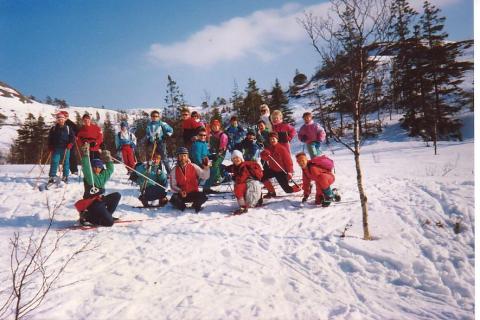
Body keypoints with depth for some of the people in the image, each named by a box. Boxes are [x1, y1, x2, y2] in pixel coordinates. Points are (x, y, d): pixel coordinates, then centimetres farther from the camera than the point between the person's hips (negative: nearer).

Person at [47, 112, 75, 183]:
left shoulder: (68, 128, 5)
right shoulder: (53, 129, 8)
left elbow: (72, 137, 4)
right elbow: (50, 139, 11)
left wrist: (70, 144, -11)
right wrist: (50, 148, 1)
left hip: (65, 149, 0)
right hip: (56, 148, 0)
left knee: (66, 162, 6)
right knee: (54, 162, -5)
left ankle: (65, 177, 17)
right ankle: (52, 177, -2)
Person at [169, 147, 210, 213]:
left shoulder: (193, 167, 0)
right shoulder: (174, 170, 0)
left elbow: (205, 176, -6)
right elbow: (173, 186, 0)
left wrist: (206, 167, -25)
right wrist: (180, 191, -18)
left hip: (193, 193, 0)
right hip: (180, 195, 0)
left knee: (203, 197, -28)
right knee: (173, 200, -31)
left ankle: (195, 205, 6)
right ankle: (182, 206, 3)